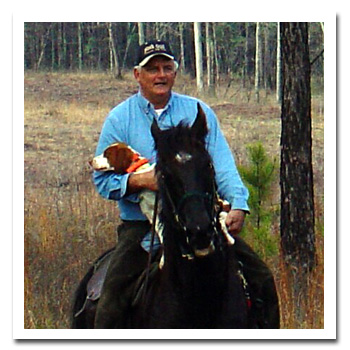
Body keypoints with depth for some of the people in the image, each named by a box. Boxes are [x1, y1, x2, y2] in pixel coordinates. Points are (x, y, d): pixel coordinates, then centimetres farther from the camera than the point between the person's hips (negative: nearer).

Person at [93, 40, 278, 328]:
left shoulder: (198, 113, 9)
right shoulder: (119, 119, 7)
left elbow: (223, 166, 3)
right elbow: (103, 179, 4)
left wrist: (238, 205, -15)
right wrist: (139, 181, -15)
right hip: (141, 226, -1)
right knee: (114, 296, -19)